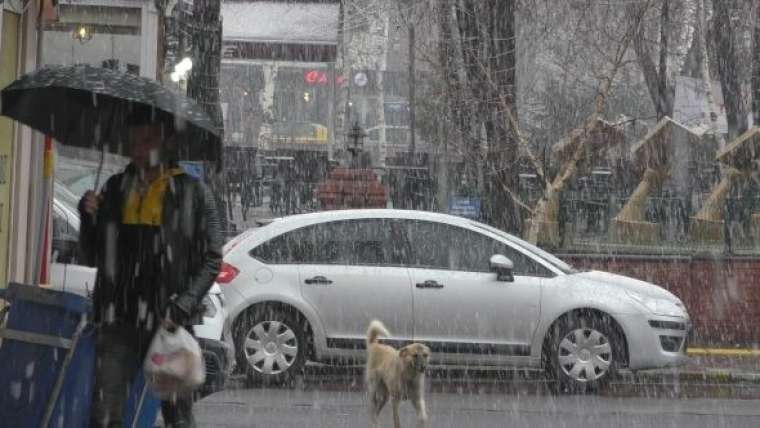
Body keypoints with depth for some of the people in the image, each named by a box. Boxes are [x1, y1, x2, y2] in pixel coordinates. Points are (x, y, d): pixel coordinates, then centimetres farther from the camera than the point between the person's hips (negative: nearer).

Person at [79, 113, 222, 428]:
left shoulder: (191, 192, 1)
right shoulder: (115, 189, 12)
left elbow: (212, 259, 0)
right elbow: (92, 258, 16)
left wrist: (182, 307, -11)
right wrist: (88, 219, -2)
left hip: (169, 322, -3)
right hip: (119, 321, 3)